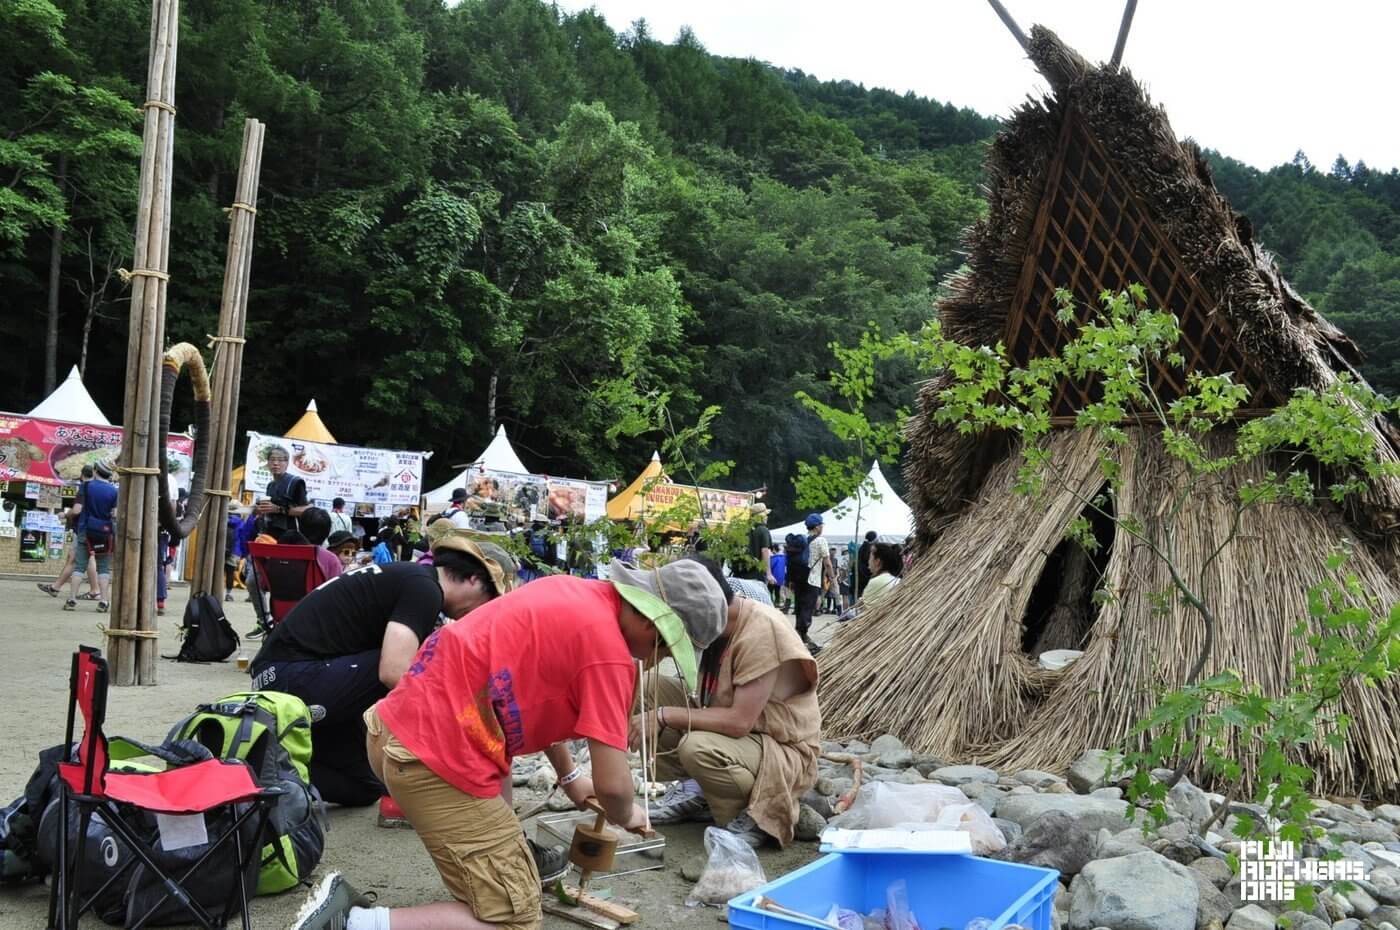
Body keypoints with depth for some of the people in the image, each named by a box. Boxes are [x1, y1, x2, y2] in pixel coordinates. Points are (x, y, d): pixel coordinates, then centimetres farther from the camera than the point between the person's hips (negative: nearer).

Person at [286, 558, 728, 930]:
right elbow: (612, 784, -13)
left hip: (394, 726, 10)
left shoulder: (574, 592, 11)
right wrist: (627, 816, 9)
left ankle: (510, 854, 36)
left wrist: (569, 776, 28)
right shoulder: (609, 650, -15)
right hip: (435, 758, -10)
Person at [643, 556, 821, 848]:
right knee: (645, 688, -7)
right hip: (731, 729, 8)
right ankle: (695, 791, 4)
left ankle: (755, 815, -8)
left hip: (784, 750, -8)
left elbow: (740, 721, -31)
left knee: (698, 748, -36)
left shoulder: (761, 629, -28)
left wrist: (663, 716, -26)